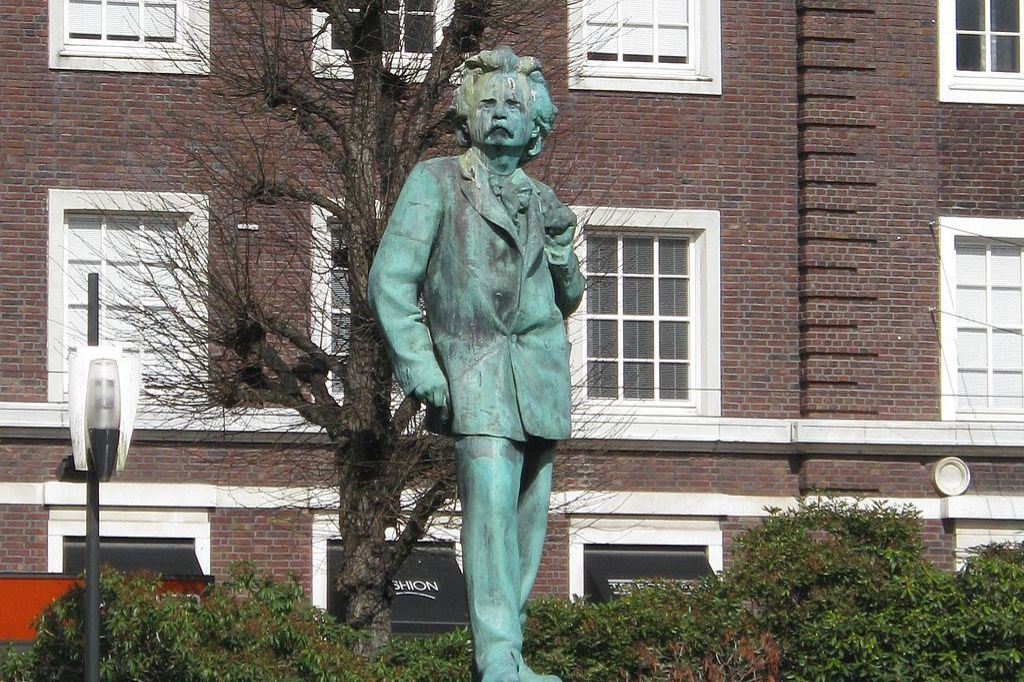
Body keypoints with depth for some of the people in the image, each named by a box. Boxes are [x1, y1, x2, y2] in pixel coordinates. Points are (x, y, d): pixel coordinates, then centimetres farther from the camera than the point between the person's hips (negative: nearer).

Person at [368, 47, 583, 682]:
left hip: (542, 371, 6)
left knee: (529, 515, 7)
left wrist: (562, 249, 1)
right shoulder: (437, 182, 1)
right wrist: (415, 362, -15)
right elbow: (391, 279, -5)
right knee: (492, 504, -19)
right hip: (475, 370, -6)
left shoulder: (542, 200, 16)